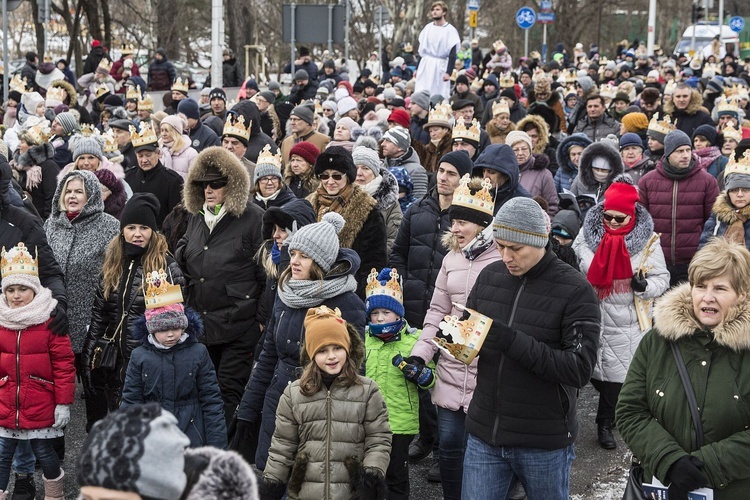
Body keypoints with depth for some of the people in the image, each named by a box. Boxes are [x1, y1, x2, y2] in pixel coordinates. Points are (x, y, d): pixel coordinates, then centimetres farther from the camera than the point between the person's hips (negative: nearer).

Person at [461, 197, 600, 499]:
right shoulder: (489, 276, 3)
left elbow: (580, 369, -18)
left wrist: (513, 341, -26)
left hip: (544, 443, -3)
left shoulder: (576, 290, -11)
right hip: (484, 434, 4)